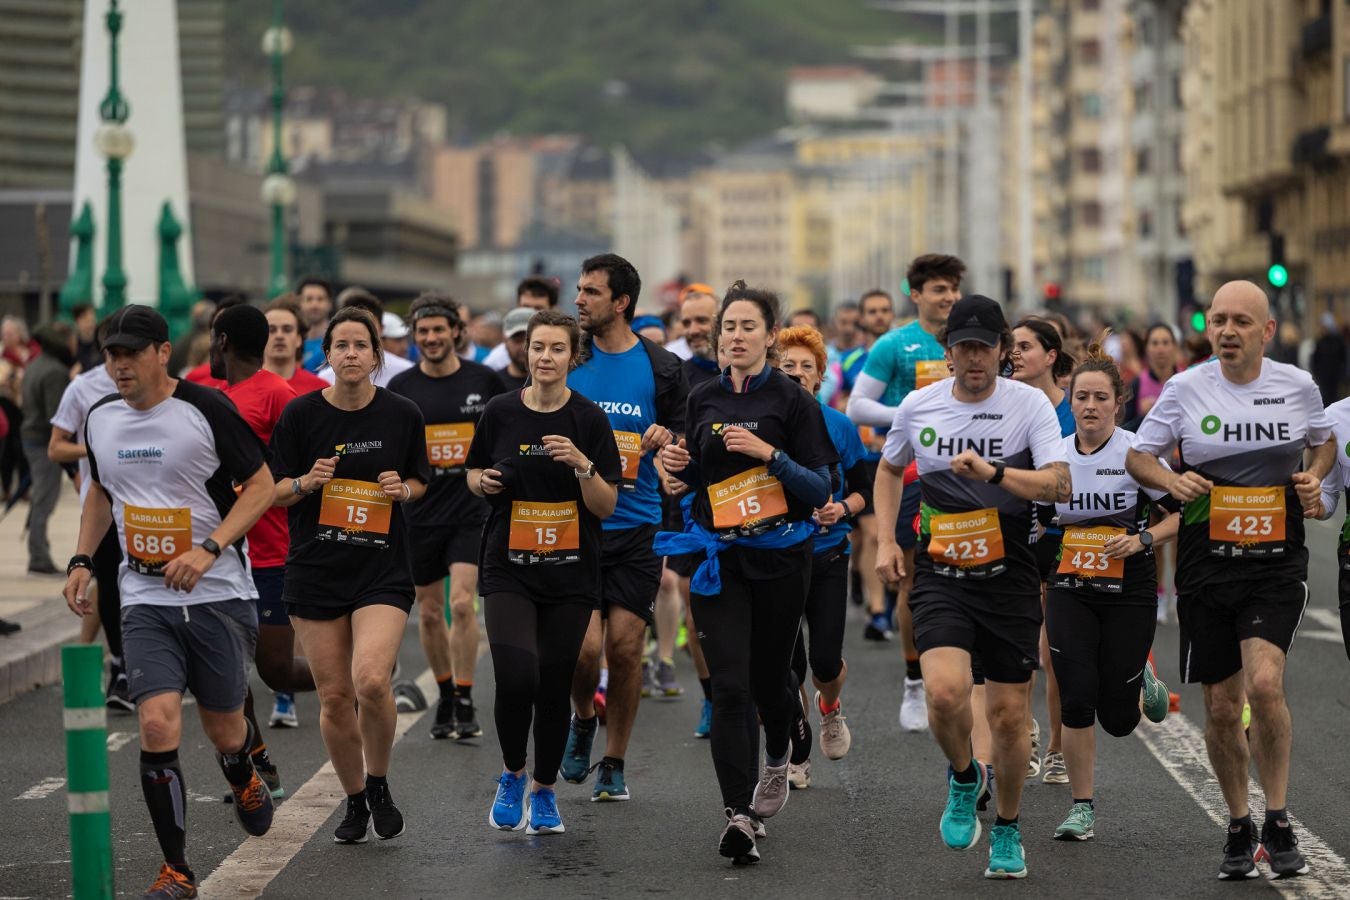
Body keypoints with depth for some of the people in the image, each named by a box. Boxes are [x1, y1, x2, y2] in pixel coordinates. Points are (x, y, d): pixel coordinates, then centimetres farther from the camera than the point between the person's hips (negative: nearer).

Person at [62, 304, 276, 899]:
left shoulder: (206, 408, -10)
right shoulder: (100, 419, 5)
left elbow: (261, 484, -7)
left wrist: (209, 550, -18)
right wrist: (81, 561, 11)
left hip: (218, 592, -3)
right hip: (144, 599, 3)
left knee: (223, 731, 8)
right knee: (157, 724, -15)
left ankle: (245, 783, 47)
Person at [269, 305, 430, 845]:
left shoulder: (402, 414, -1)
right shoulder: (300, 413, -3)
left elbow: (420, 482, 13)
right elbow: (274, 491, 3)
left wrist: (401, 489, -9)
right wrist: (307, 481, -17)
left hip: (383, 571, -1)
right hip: (315, 571, 1)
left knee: (371, 680, -21)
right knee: (334, 697, 3)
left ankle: (379, 784, 5)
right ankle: (355, 801, 25)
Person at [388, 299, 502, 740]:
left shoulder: (484, 380, 0)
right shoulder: (401, 386, 0)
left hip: (472, 508, -2)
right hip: (421, 511, 2)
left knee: (462, 603, -14)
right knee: (430, 612, 8)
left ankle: (465, 702, -6)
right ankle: (445, 696, 25)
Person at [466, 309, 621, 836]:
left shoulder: (589, 420, -3)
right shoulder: (500, 412, 0)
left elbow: (607, 506, -3)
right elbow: (474, 474, 14)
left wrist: (582, 464, -20)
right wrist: (483, 481, -8)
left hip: (570, 574, 0)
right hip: (508, 570, 0)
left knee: (554, 688, 3)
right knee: (516, 678, -18)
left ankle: (544, 790, 25)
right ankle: (511, 774, 8)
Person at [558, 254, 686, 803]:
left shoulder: (660, 367, 1)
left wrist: (666, 439, -14)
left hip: (636, 527, 0)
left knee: (625, 648, -1)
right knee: (584, 646, -10)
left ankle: (613, 764, 15)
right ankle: (583, 721, 22)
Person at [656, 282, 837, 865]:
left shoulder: (792, 401, -4)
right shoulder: (703, 400, 8)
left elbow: (821, 489, -8)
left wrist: (769, 452, -20)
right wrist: (678, 464, -2)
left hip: (779, 554, -2)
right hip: (717, 554, 2)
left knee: (767, 678, 11)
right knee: (729, 686, -10)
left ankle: (777, 757, 44)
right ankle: (739, 815, -12)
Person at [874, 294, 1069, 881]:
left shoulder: (1029, 404, -5)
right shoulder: (918, 406, 3)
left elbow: (1060, 485, -16)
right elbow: (889, 470, 21)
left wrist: (993, 471, -29)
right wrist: (885, 541, 11)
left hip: (1009, 578, -1)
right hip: (940, 574, 1)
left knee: (1009, 713, 3)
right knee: (945, 691, -22)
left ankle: (1006, 831, 26)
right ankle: (964, 777, 10)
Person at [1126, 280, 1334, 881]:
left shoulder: (1297, 386, 1)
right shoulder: (1185, 389, -1)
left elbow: (1323, 442, 21)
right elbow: (1138, 456, 7)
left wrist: (1314, 477, 0)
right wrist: (1170, 480, -13)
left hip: (1277, 564, -1)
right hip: (1206, 566, 1)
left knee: (1264, 682, -21)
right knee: (1221, 707, 5)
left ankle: (1278, 825, -7)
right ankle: (1239, 828, 24)